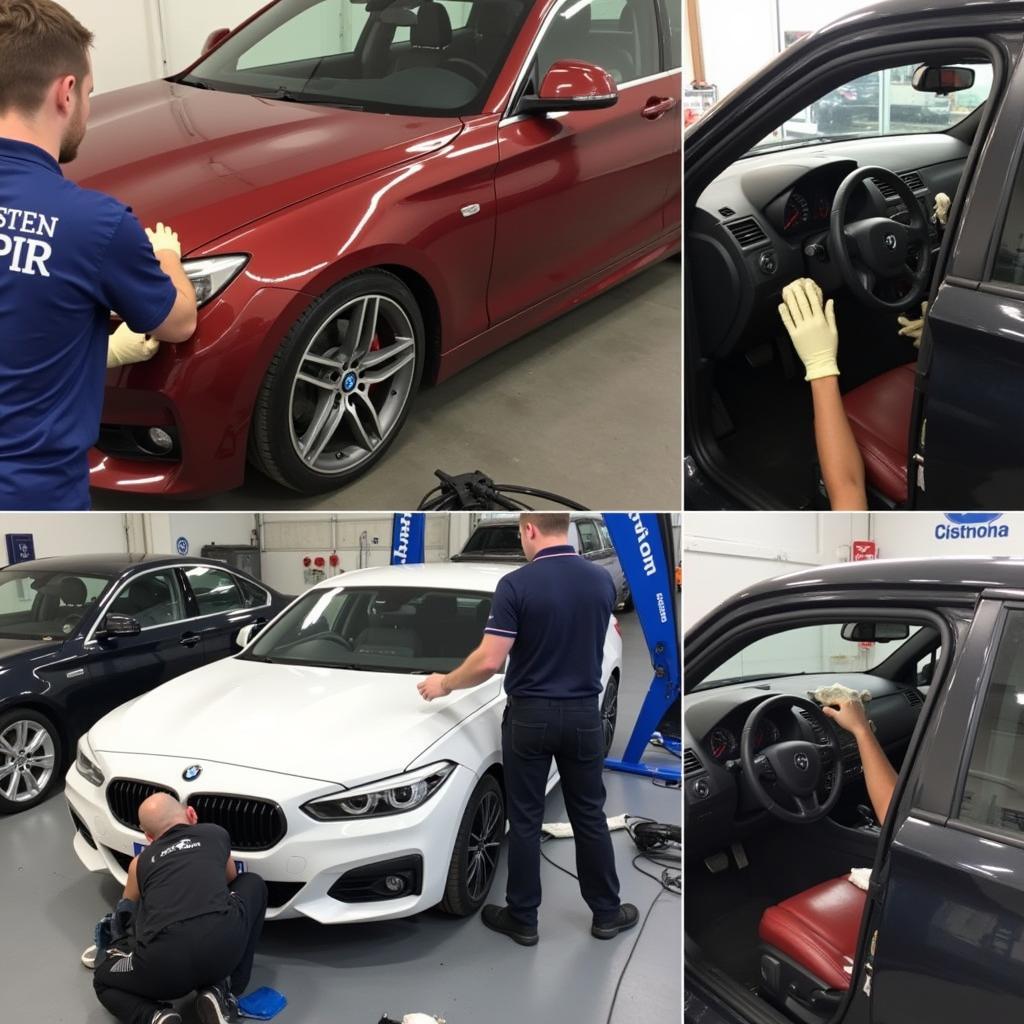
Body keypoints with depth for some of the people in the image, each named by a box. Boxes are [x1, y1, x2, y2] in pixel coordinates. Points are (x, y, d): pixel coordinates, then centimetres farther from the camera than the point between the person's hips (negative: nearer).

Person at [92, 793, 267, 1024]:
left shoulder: (141, 862, 27)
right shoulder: (216, 834, 25)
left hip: (163, 966, 1)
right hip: (223, 944, -1)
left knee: (103, 978, 34)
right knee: (254, 885, 30)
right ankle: (225, 995, 17)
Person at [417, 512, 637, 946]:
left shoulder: (516, 584, -16)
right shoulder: (602, 581, -1)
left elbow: (489, 661, -18)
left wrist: (445, 684, -2)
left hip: (529, 716, -3)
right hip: (583, 714, 4)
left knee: (525, 820, 8)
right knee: (589, 816, 15)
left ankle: (522, 919, 19)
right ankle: (607, 913, 24)